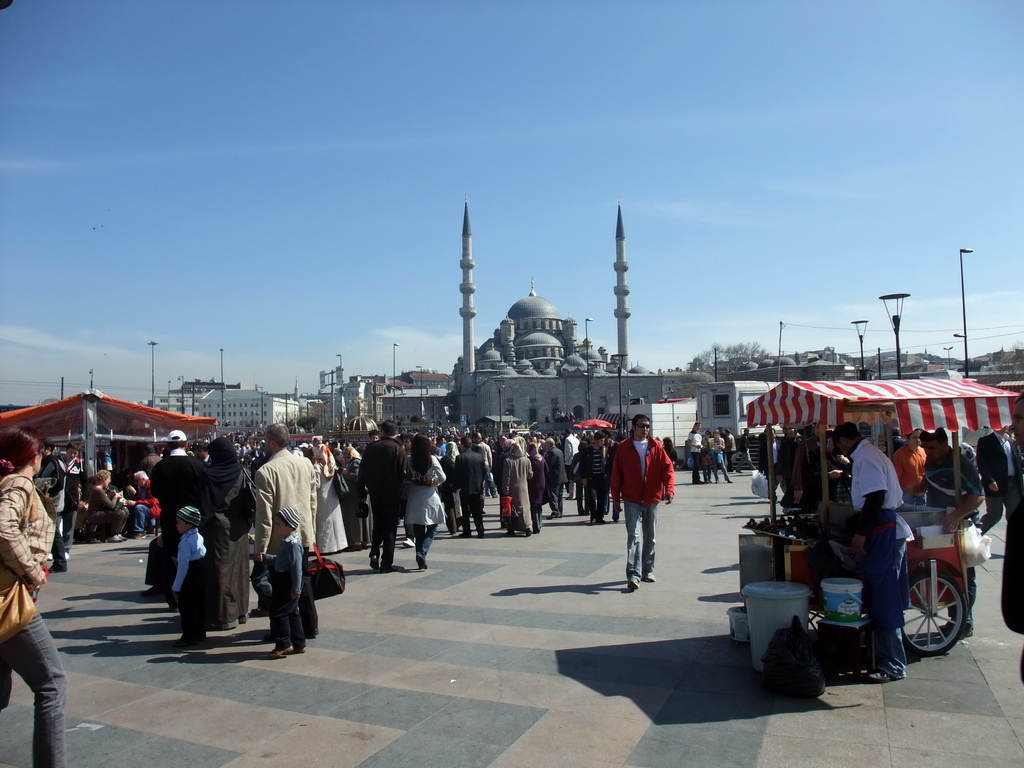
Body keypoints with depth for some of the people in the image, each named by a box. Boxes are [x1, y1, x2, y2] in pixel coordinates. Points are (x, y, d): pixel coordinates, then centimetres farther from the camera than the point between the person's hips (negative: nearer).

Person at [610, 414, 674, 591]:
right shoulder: (624, 447, -2)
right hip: (632, 500, -3)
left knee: (650, 537, 13)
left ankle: (648, 570, 27)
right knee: (634, 536, -11)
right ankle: (633, 575, -13)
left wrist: (669, 488, -17)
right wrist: (616, 498, 0)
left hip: (652, 499, 3)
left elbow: (667, 467, -2)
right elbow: (616, 474, 1)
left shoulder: (656, 447, 2)